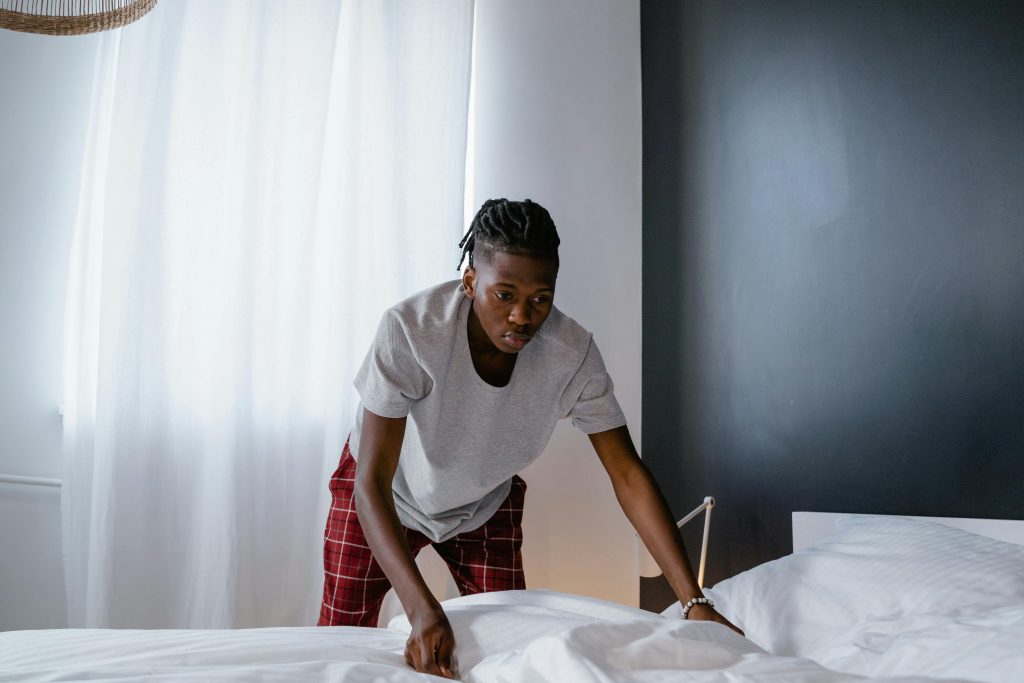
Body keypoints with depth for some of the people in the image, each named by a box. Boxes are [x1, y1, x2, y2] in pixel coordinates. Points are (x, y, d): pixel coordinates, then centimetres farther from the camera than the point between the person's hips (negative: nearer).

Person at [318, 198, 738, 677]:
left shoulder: (573, 351, -28)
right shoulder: (410, 329, -36)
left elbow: (628, 475, -23)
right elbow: (371, 482, -36)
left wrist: (694, 601, -29)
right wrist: (423, 610, -47)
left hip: (486, 503, 2)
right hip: (388, 492, -2)